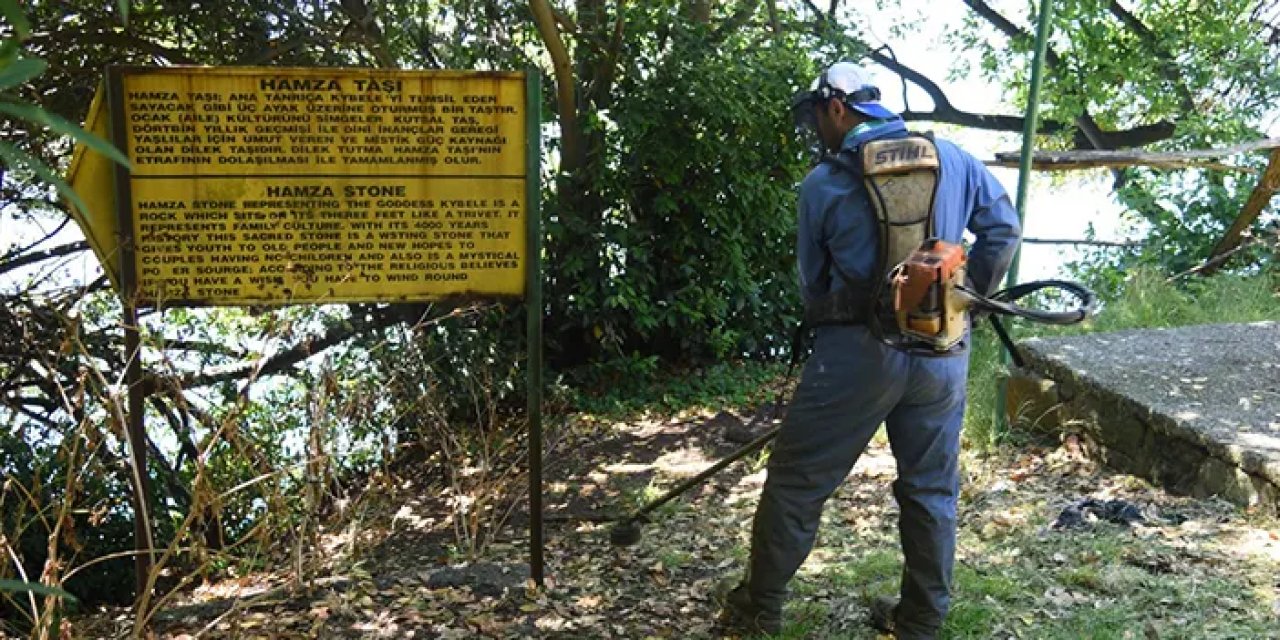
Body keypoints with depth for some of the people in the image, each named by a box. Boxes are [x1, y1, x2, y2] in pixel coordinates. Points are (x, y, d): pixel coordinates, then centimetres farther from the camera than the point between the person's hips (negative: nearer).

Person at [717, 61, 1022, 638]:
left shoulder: (822, 184, -1)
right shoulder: (953, 160, 7)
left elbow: (813, 282, 7)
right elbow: (1004, 229, 13)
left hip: (859, 353, -4)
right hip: (942, 354, 4)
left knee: (796, 482, 9)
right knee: (932, 488, 16)